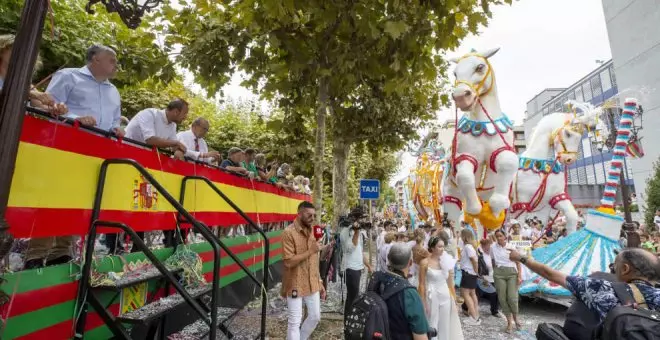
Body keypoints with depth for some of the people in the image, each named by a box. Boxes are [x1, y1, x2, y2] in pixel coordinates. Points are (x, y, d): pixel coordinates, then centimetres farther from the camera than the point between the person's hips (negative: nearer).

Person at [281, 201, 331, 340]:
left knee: (315, 317, 17)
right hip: (295, 285, -7)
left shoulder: (311, 232, 7)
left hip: (312, 284, 7)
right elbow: (289, 261, -23)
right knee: (294, 322, 4)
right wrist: (311, 251, -25)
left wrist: (319, 282, 12)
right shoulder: (288, 233, -17)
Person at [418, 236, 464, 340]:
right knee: (432, 325, 6)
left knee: (445, 325, 14)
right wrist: (423, 303, -10)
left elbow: (449, 282, 9)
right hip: (432, 297, -4)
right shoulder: (425, 262, -12)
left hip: (445, 296, 5)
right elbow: (422, 284, -9)